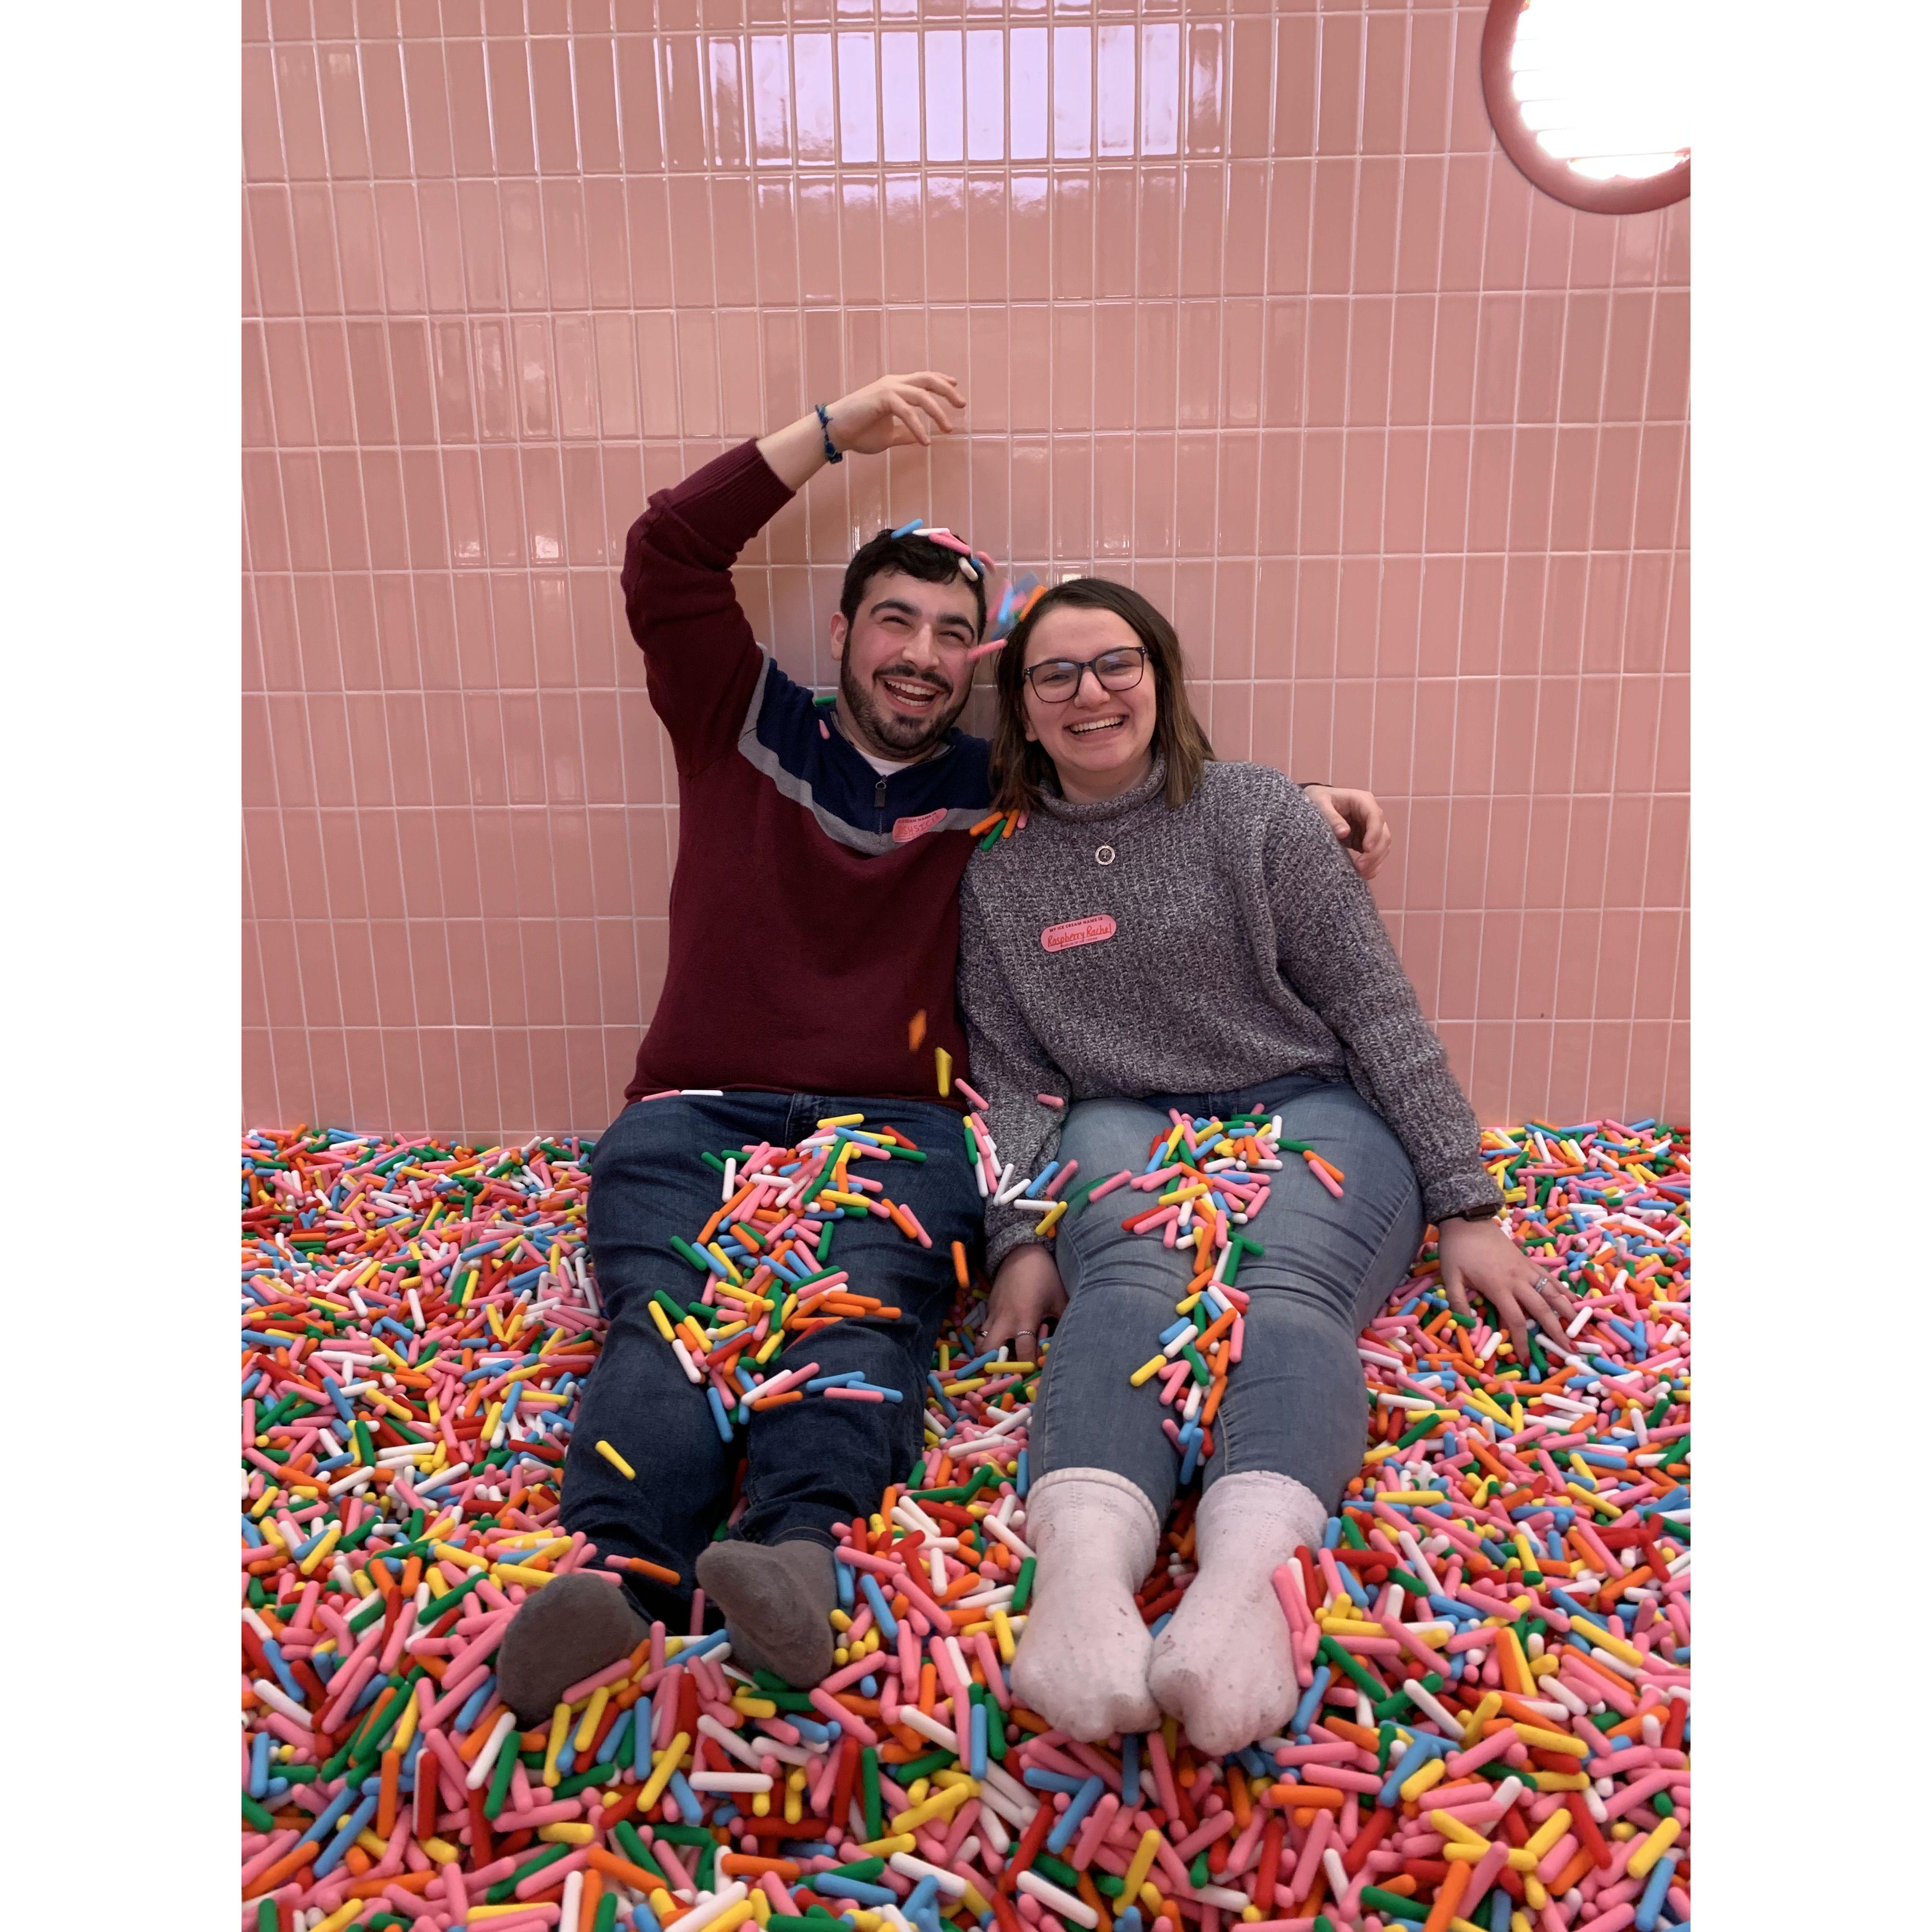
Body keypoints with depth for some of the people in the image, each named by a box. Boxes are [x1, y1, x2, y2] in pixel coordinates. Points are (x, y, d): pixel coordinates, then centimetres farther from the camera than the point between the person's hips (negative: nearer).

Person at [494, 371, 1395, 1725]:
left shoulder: (1002, 789, 20)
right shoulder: (748, 727, 19)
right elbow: (669, 554, 12)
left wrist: (1302, 805, 12)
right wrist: (833, 432, 10)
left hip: (897, 1121, 0)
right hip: (696, 1109, 1)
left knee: (866, 1299, -33)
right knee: (663, 1306, -29)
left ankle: (796, 1548, -54)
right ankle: (620, 1572, -49)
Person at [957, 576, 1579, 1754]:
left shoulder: (1257, 812, 4)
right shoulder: (999, 879, 10)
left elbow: (1376, 1007, 1)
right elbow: (1010, 1078, 7)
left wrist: (1466, 1206, -5)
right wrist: (1020, 1237, -10)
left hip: (1314, 1115, 0)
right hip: (1128, 1133, 1)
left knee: (1288, 1290, -34)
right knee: (1131, 1282, -34)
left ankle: (1246, 1576, -58)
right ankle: (1084, 1565, -58)